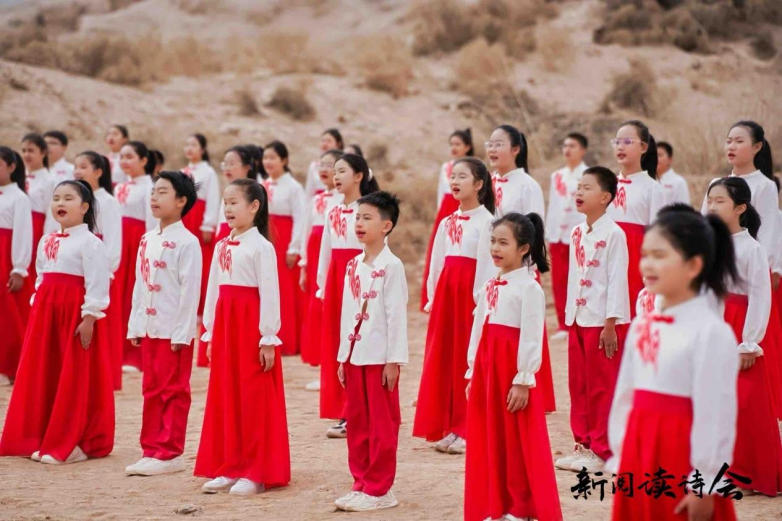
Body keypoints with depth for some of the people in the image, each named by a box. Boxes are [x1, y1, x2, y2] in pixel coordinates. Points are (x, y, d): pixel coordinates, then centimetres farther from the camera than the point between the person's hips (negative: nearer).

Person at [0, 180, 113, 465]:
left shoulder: (90, 243, -10)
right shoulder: (46, 242, 15)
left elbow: (97, 284, -15)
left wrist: (89, 317, -19)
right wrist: (38, 309, 13)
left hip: (77, 312, -8)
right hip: (46, 311, 8)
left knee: (75, 379, -4)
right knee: (43, 375, 9)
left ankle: (75, 443, 3)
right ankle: (43, 439, 18)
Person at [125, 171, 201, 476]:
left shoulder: (186, 242, -12)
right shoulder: (147, 240, 11)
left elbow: (190, 290, -15)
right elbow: (140, 285, 13)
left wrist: (182, 334, -17)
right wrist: (135, 326, 9)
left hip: (175, 331, -8)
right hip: (150, 327, 8)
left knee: (174, 391, 0)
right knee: (151, 390, 11)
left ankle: (170, 453, 6)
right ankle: (152, 450, 18)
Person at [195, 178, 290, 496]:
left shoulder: (261, 246, -9)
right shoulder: (221, 247, 12)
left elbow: (270, 294, -11)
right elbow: (214, 290, 14)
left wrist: (268, 339, -15)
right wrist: (211, 333, 11)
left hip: (252, 325, -7)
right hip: (225, 324, 7)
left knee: (255, 399, -2)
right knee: (225, 397, 8)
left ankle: (257, 472, 3)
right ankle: (229, 468, 16)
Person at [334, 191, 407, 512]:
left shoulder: (391, 266, -10)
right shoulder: (353, 266, 11)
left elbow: (397, 314, -12)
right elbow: (347, 312, 14)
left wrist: (394, 360, -14)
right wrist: (343, 356, 12)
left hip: (380, 356, -7)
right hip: (354, 354, 7)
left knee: (382, 424, 0)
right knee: (356, 422, 11)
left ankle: (379, 489, 6)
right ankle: (361, 484, 20)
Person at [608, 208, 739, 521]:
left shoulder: (711, 332, -16)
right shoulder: (641, 327, 7)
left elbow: (715, 415, -17)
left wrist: (705, 485, -15)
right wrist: (620, 460, 13)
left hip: (682, 459, -7)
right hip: (639, 456, 7)